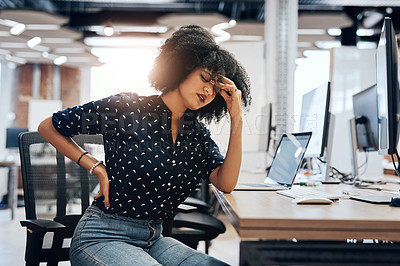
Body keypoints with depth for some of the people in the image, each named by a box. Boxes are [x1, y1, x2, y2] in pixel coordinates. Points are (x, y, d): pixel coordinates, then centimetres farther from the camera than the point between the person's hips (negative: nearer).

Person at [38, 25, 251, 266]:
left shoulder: (198, 135, 7)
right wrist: (98, 169, -7)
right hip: (103, 237, -5)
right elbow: (48, 127, 0)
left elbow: (226, 183, -9)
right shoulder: (126, 108, -9)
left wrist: (237, 120, -10)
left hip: (153, 239, 5)